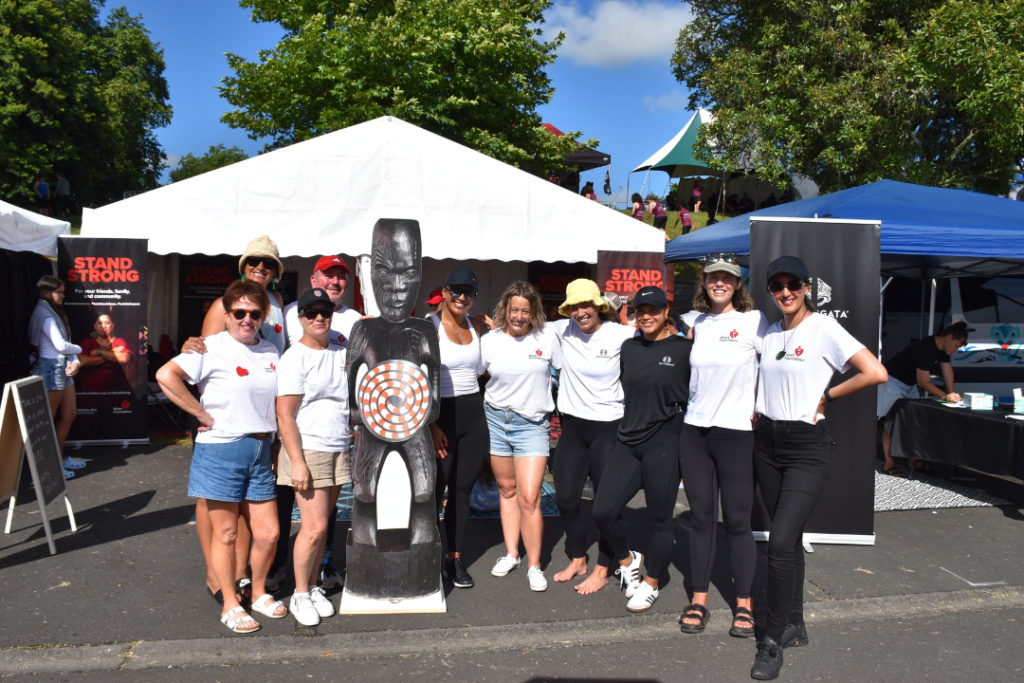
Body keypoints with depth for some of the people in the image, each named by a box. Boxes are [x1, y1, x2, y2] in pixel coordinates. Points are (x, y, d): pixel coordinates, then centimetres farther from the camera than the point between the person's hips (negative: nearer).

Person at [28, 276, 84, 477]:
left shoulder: (55, 313, 18)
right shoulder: (44, 314, -11)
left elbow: (65, 343, 12)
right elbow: (60, 345, -17)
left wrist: (75, 361, -6)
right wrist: (79, 349, 3)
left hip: (63, 367, 9)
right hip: (50, 368, -9)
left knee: (69, 413, 12)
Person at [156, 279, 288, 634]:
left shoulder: (270, 351, 11)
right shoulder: (213, 347, -7)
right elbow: (166, 375, -20)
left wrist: (276, 450, 11)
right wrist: (203, 415, -17)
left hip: (260, 450, 5)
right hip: (221, 449, -5)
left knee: (269, 533, 8)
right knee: (225, 534, 5)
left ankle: (259, 593, 31)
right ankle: (230, 605, 21)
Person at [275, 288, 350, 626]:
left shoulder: (340, 344, 7)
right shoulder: (294, 358, -10)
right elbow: (285, 415, -13)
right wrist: (297, 462, -18)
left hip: (339, 450, 6)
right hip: (307, 450, -6)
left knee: (322, 524, 12)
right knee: (314, 526, -7)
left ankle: (313, 587, 25)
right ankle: (300, 594, 11)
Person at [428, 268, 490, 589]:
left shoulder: (476, 326, 9)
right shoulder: (431, 327, -8)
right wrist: (432, 426, -15)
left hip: (473, 412, 5)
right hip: (442, 414, -5)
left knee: (463, 489, 11)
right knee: (435, 490, -1)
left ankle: (456, 558, 23)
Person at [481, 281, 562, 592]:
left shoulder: (547, 338, -3)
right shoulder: (489, 341, 0)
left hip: (532, 424, -2)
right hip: (496, 420, 2)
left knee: (529, 497, -7)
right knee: (507, 490, 14)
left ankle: (534, 565, 8)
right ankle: (511, 554, 29)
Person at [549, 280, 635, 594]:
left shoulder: (621, 335, -10)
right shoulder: (563, 331, 1)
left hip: (609, 427, -4)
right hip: (573, 426, 4)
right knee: (566, 498, 10)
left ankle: (602, 570, 21)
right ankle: (577, 560, 32)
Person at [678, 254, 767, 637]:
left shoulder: (753, 321, -5)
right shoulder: (698, 323, 10)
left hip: (736, 433, -4)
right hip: (694, 431, 4)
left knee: (737, 521, 2)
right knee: (701, 517, 9)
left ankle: (744, 604, 18)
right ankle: (699, 601, 19)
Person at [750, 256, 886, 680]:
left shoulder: (824, 328, -9)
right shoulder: (768, 333, 9)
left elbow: (876, 373, -17)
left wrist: (826, 396, -9)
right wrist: (756, 409, 9)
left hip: (807, 447, -6)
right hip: (767, 442, 6)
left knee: (780, 540, -13)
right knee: (788, 538, 14)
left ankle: (773, 640, 1)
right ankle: (794, 625, 28)